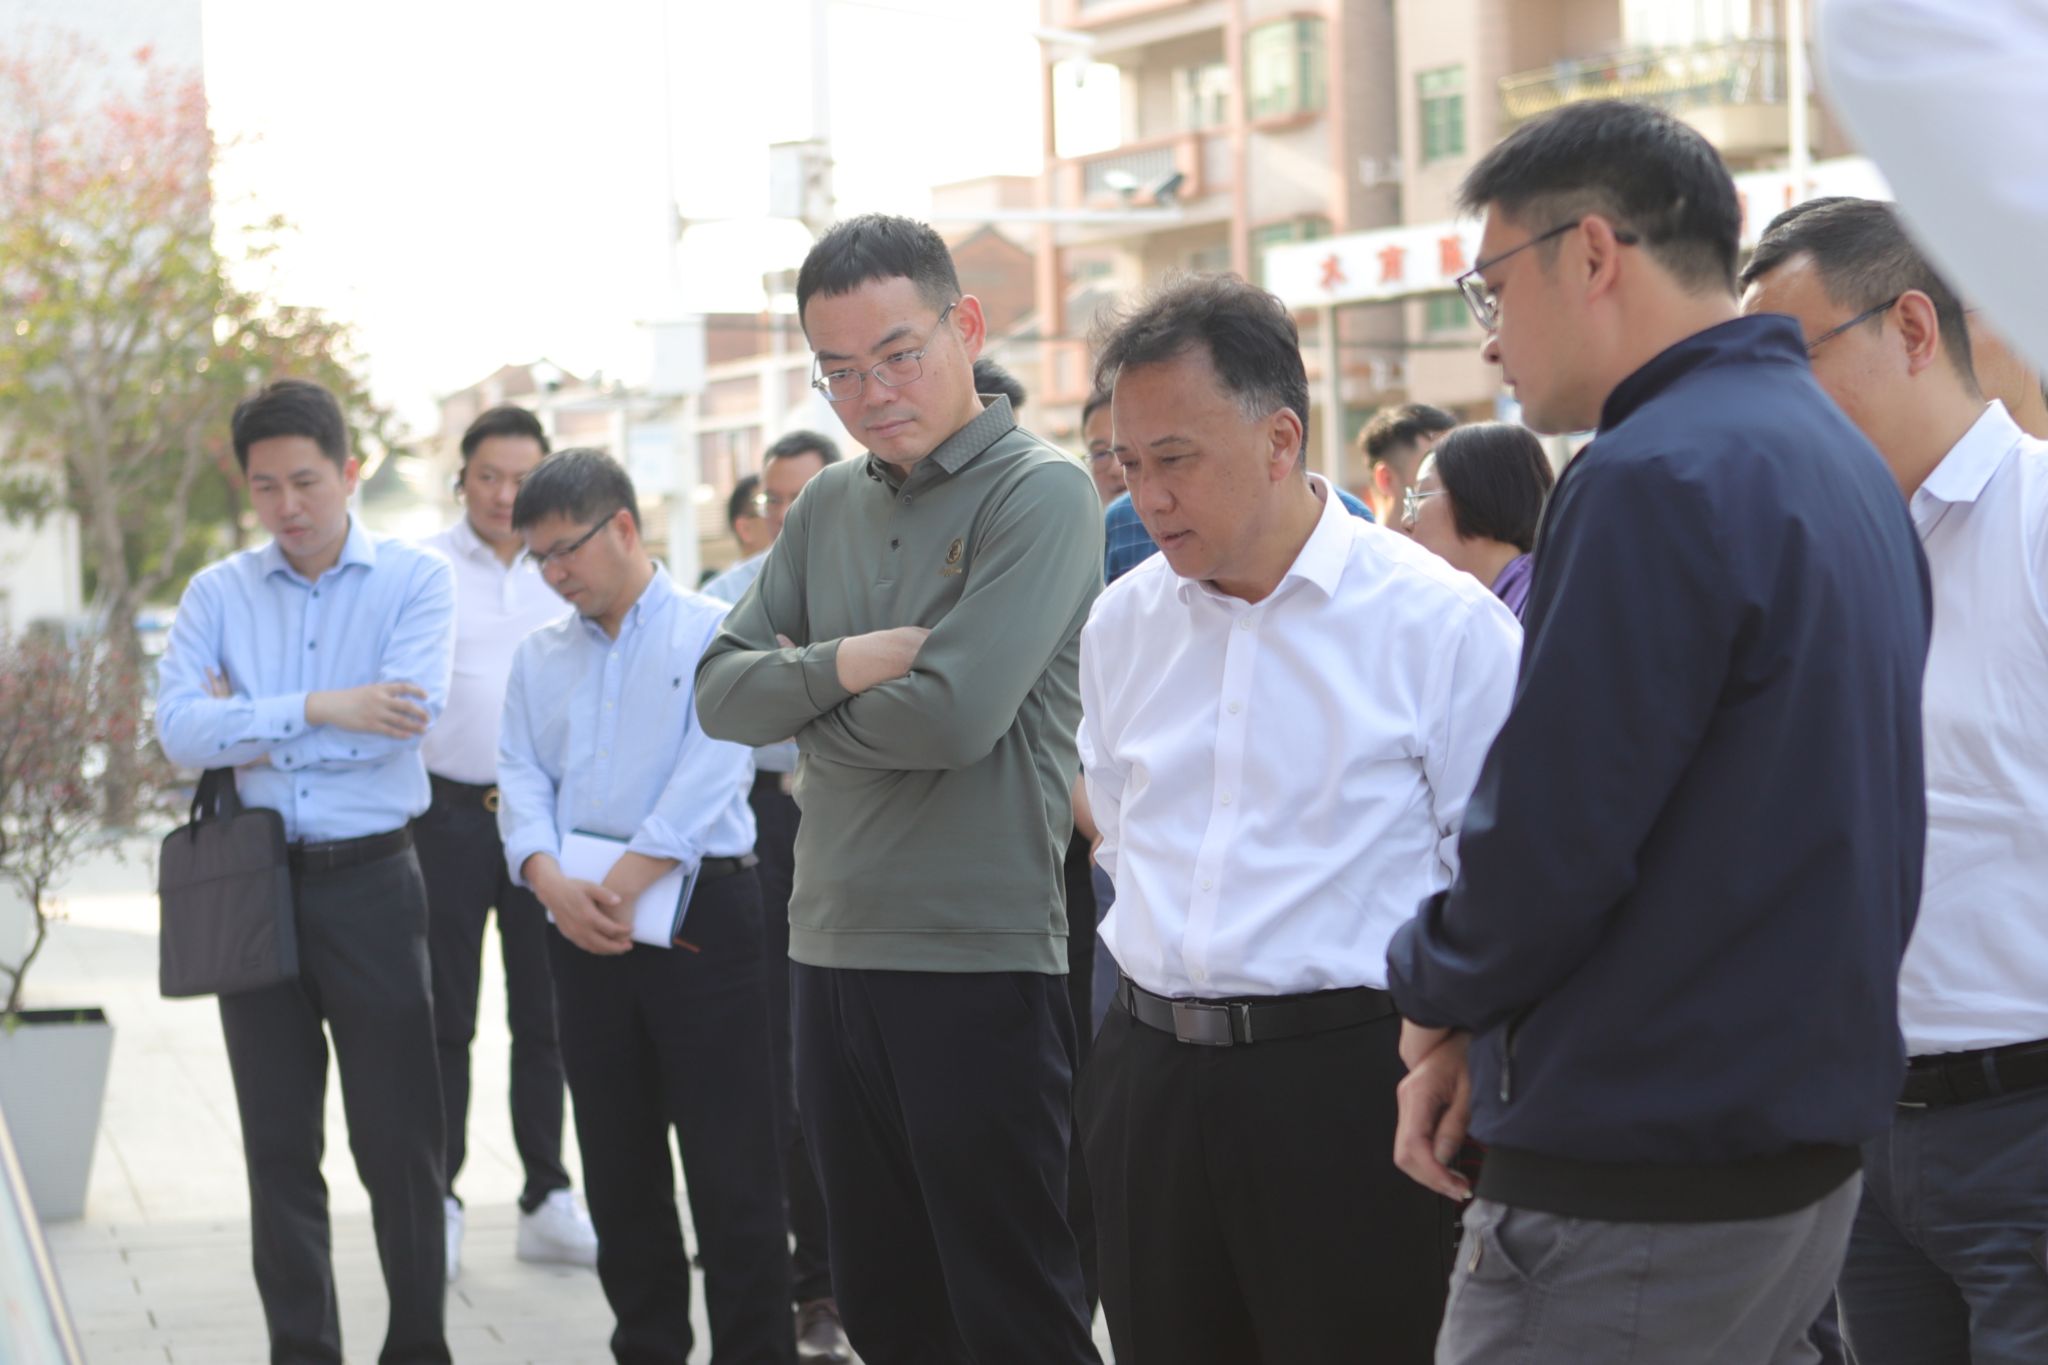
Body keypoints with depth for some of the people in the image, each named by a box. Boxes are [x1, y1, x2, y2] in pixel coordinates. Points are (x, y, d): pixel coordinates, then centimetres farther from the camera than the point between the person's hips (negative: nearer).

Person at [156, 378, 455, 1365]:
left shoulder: (415, 580, 0)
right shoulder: (218, 594, 6)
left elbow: (404, 717, -16)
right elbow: (178, 729, -8)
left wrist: (244, 719, -8)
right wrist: (318, 710, -18)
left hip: (371, 882, -3)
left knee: (399, 1142, 0)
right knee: (279, 1145, 8)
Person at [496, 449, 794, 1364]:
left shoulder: (712, 634, -2)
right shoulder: (539, 656, 15)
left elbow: (710, 775, -12)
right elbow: (522, 782, 6)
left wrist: (621, 886, -18)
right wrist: (554, 882, -13)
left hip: (700, 916, -5)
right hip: (583, 932, 5)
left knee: (732, 1166, -5)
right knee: (619, 1164, 11)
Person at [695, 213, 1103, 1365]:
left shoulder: (1042, 492, -9)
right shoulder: (829, 506, 12)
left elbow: (954, 713, -19)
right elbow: (722, 692, 6)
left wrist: (802, 704, -2)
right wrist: (843, 666, -13)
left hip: (982, 964, -7)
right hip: (835, 955, 7)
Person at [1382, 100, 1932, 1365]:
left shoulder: (1659, 478, -18)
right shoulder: (1833, 455, 13)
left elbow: (1552, 832, -20)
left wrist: (1435, 989, 1)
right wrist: (1482, 1030, 9)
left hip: (1639, 1191, -9)